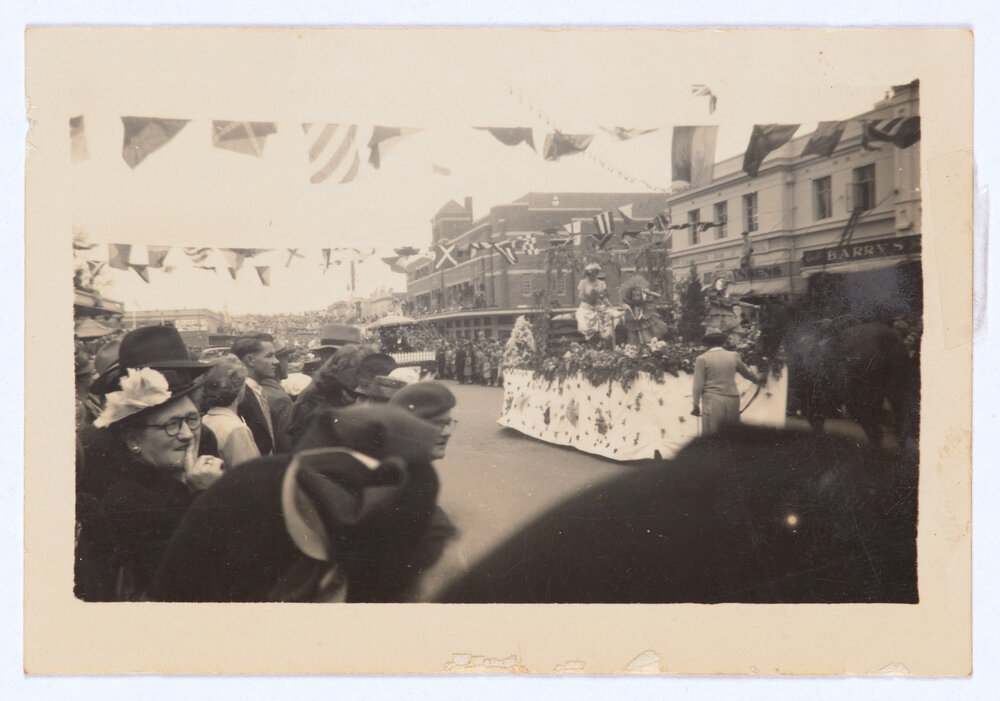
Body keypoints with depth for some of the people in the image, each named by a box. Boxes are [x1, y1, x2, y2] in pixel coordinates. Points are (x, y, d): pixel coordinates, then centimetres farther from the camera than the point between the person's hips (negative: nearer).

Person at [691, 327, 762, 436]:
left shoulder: (702, 359, -2)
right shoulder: (733, 356, 8)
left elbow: (698, 385, -4)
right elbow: (747, 372, 25)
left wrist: (696, 405, 5)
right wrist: (758, 379, 46)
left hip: (712, 402, -3)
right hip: (732, 402, 4)